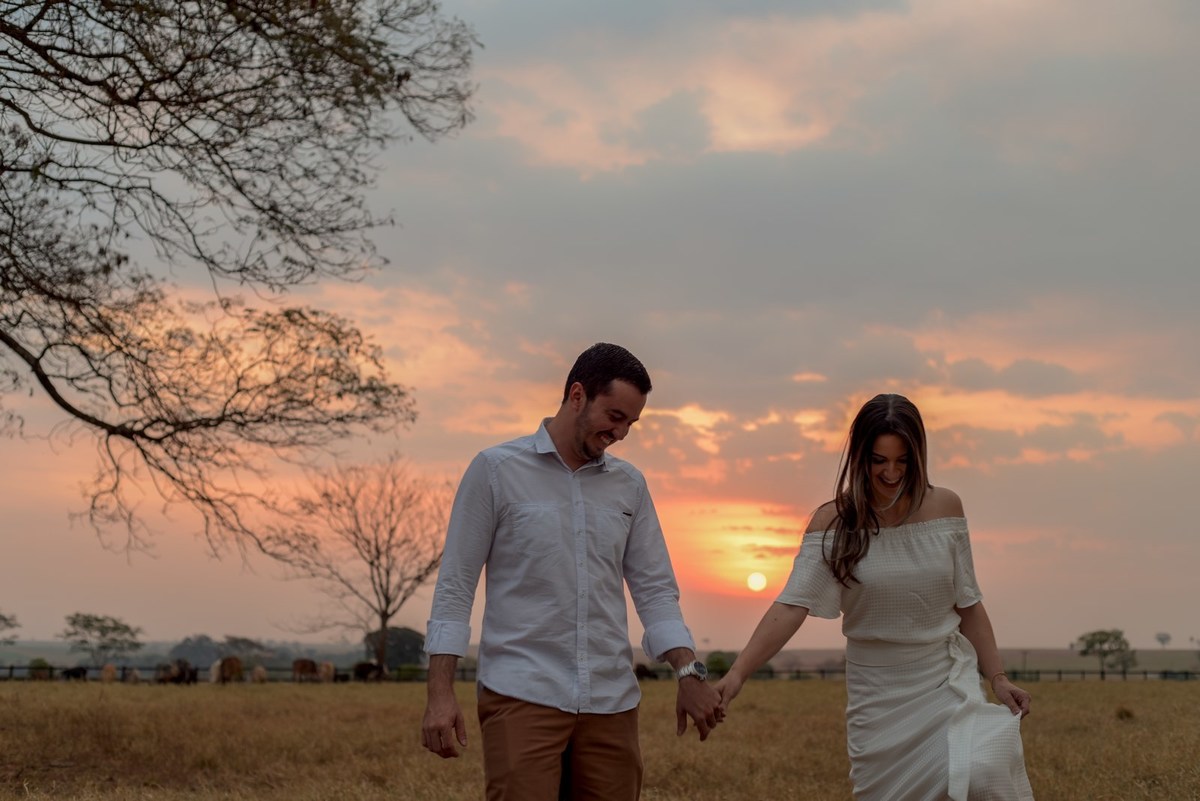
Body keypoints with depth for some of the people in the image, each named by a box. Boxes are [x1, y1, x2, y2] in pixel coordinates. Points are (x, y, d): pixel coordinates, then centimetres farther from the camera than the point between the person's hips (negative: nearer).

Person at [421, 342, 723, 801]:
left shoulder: (629, 485, 11)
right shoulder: (496, 470, -1)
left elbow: (656, 590, 11)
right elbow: (454, 587, -1)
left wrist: (688, 672, -5)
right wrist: (440, 693, -8)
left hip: (611, 703, 4)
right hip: (523, 696, -4)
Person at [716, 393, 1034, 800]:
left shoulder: (944, 507, -2)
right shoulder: (834, 521, -8)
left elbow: (968, 603, 6)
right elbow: (792, 605, -17)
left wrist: (997, 677, 1)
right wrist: (738, 672, -29)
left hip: (947, 680, 0)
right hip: (877, 693, 0)